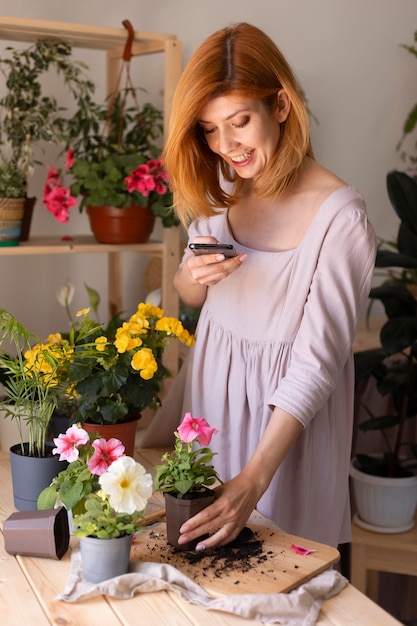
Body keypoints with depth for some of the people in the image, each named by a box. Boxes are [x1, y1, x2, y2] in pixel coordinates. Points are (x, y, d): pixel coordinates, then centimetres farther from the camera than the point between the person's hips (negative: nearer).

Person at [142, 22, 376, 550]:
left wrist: (254, 481, -31)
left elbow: (317, 361, -24)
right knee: (195, 541, 20)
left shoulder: (339, 215, -23)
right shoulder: (219, 190, -3)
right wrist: (192, 276, -15)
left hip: (287, 407, -5)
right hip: (211, 384, 6)